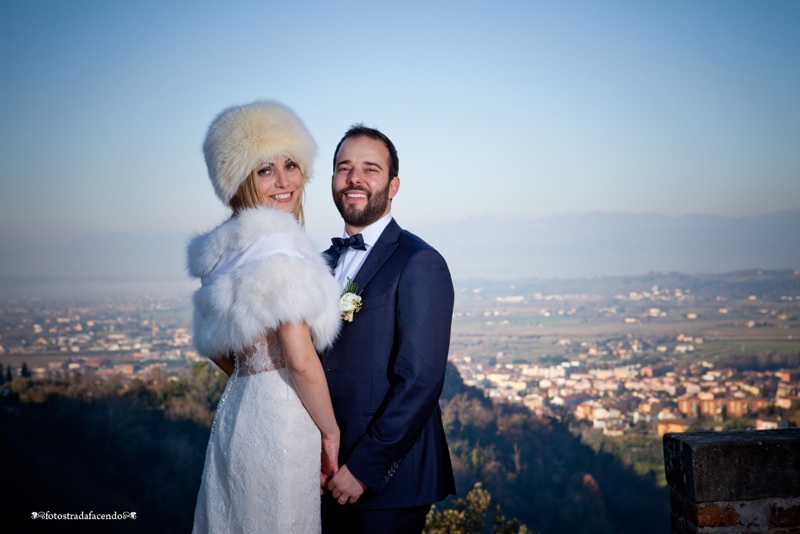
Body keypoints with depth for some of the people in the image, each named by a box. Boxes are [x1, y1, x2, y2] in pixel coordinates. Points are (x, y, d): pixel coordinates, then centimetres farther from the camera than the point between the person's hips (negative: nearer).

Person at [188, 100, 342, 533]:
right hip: (280, 419, -9)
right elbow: (301, 360, -20)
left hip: (235, 408, 9)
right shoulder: (278, 243, -17)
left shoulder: (227, 249, 10)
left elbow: (216, 349, 17)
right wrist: (331, 432, -10)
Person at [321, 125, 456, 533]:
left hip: (389, 480, -7)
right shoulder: (325, 263, 10)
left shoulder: (420, 264, -14)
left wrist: (364, 468, -17)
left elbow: (420, 382, -19)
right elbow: (316, 362, 12)